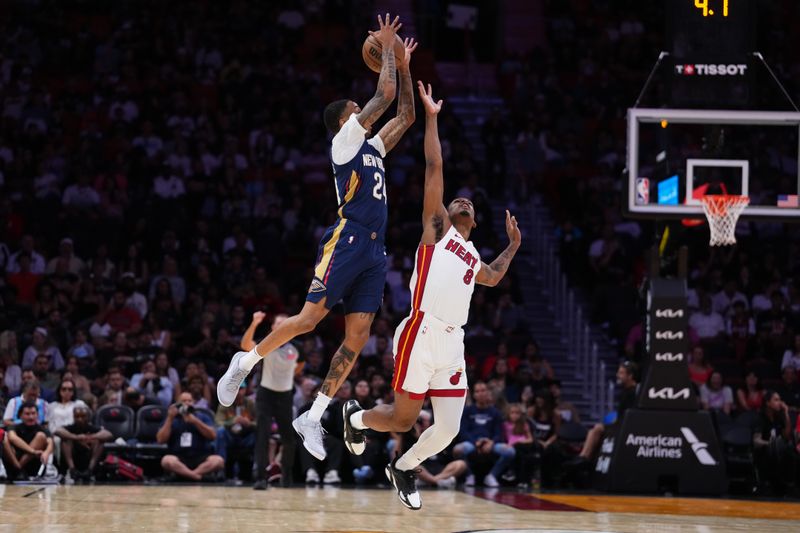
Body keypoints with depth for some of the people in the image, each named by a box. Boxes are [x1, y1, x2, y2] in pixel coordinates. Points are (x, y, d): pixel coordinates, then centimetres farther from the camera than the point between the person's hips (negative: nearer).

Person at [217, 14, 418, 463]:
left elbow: (405, 116, 28)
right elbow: (384, 96, -6)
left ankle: (313, 417, -1)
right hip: (346, 242, -8)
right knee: (309, 319, -12)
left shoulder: (372, 148, 22)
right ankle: (244, 364, 9)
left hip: (374, 251, 8)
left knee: (357, 338, -2)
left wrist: (404, 66, 24)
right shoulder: (344, 141, 0)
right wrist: (386, 49, 5)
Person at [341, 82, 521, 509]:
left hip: (452, 344, 6)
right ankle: (356, 417, 31)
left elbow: (493, 278, 49)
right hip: (422, 334, -6)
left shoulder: (473, 258, 24)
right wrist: (431, 117, -1)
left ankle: (404, 469, 26)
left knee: (449, 429, 0)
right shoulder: (436, 229, 6)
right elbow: (433, 167, 0)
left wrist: (513, 245, 41)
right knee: (403, 419, -2)